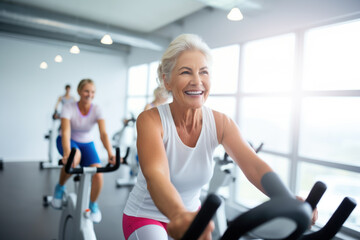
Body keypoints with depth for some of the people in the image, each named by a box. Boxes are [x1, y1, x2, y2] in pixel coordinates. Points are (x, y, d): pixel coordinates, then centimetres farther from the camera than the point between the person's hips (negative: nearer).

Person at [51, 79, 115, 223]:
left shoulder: (96, 110, -17)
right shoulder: (69, 108, -23)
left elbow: (103, 133, -30)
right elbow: (66, 133, -37)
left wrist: (110, 154, -46)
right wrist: (67, 154, -56)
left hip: (86, 143, 2)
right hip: (69, 141, -2)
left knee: (98, 174, -22)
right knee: (75, 157, -39)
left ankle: (93, 204, 8)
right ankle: (60, 187, -8)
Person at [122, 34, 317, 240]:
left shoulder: (221, 123, -13)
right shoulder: (150, 120, -24)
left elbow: (253, 165, -26)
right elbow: (155, 175, -41)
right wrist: (180, 214, -61)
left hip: (192, 210, 4)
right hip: (144, 215, -3)